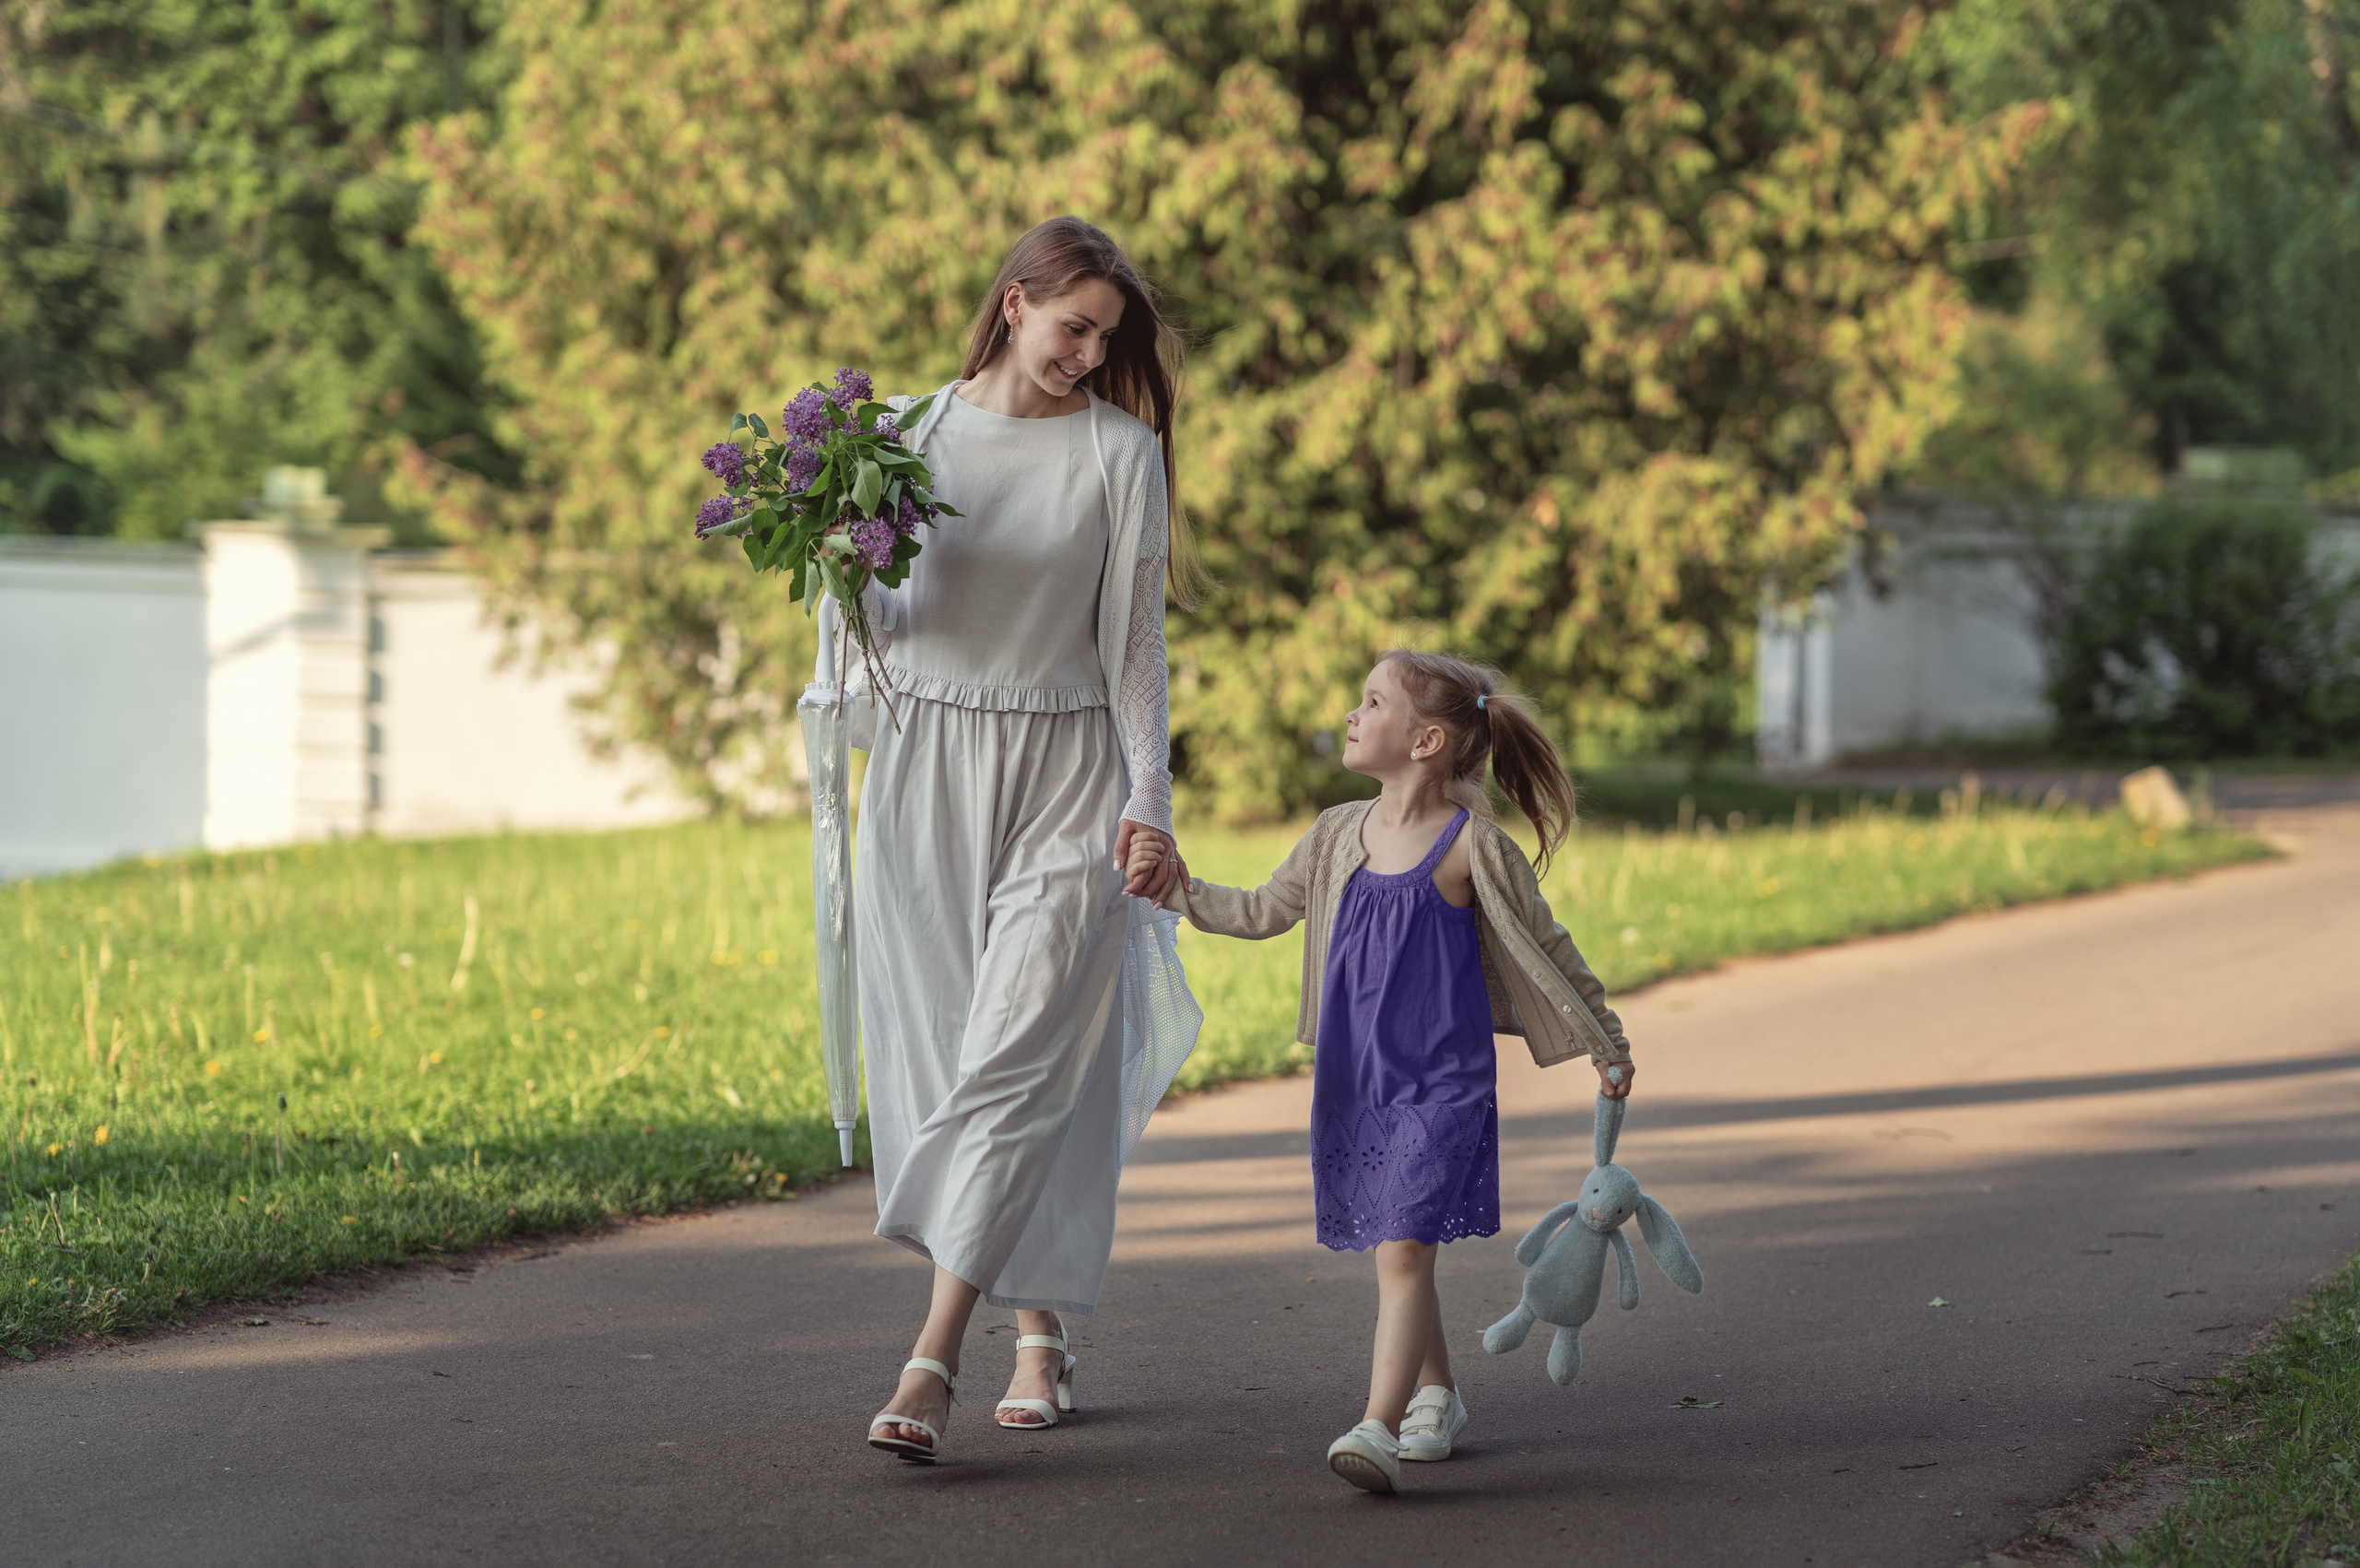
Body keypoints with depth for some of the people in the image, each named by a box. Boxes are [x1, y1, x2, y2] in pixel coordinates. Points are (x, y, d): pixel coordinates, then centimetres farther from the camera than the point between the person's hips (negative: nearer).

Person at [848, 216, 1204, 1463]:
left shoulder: (1120, 451, 0)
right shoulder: (907, 432, 5)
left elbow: (1134, 644, 1)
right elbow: (876, 622, 10)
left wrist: (1150, 797, -8)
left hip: (1064, 775, -3)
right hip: (924, 759, 3)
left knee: (1014, 1056, -12)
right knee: (935, 1045, 4)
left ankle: (930, 1363, -18)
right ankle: (1037, 1329, 17)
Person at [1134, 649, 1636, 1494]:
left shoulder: (1472, 845, -9)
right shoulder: (1339, 836, 7)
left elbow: (1546, 947, 1)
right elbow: (1264, 912, 19)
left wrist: (1605, 1043, 8)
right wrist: (1181, 888, 6)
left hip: (1442, 1083, -6)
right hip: (1353, 1076, 6)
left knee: (1402, 1247, -16)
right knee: (1394, 1248, 16)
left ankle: (1380, 1428, -24)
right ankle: (1435, 1395, 34)